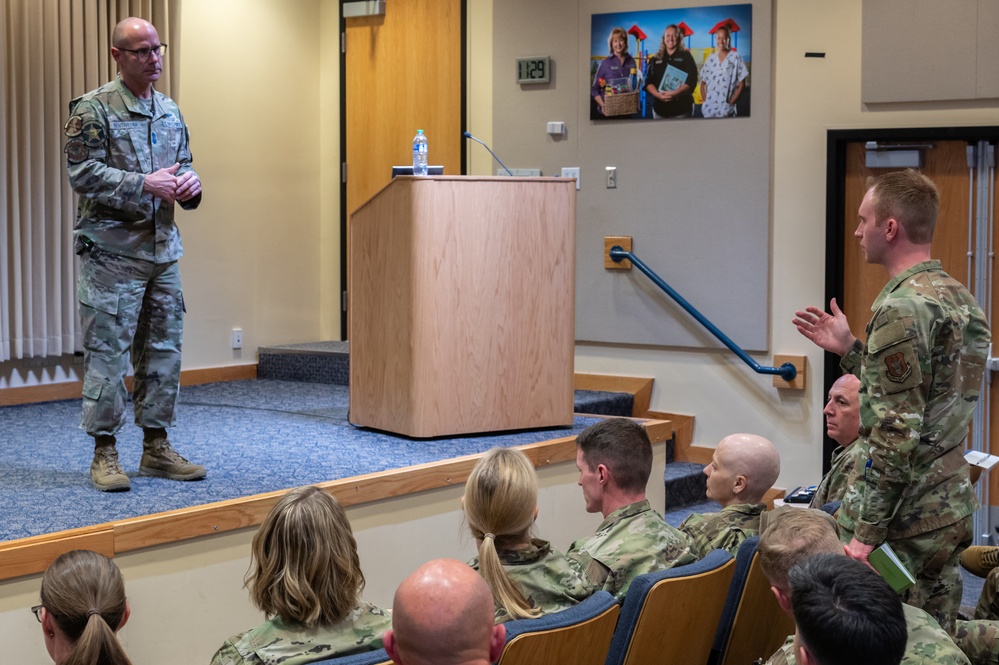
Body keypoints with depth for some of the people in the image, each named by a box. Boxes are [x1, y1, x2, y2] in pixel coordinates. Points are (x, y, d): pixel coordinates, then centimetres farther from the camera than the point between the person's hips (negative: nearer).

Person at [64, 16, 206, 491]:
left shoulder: (170, 112, 15)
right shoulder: (92, 109, -6)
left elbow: (183, 166, 21)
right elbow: (83, 173, -13)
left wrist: (189, 182, -3)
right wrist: (145, 184, -20)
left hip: (163, 248, 7)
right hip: (111, 250, -7)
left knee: (163, 349, 10)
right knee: (107, 351, -5)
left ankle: (156, 448, 19)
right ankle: (104, 453, 3)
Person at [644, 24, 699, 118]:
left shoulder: (686, 57, 3)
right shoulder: (656, 59, 12)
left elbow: (691, 81, -7)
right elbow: (649, 81, 5)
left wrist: (674, 93, -22)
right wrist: (658, 94, -16)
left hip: (682, 108, -3)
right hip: (660, 107, 3)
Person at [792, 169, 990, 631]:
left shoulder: (901, 308, -17)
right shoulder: (959, 298, 12)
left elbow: (898, 432, -22)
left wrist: (866, 533, -19)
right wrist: (849, 350, 15)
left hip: (902, 520, -9)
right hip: (950, 507, 9)